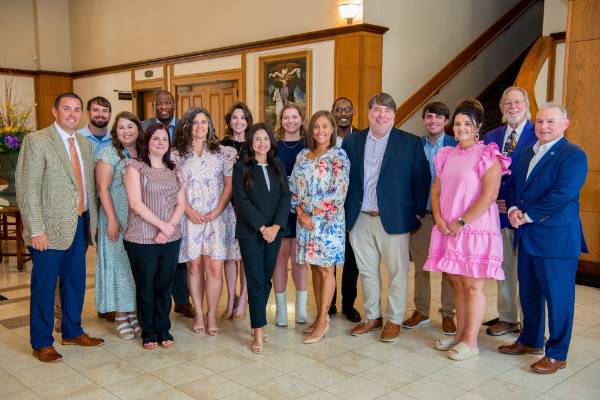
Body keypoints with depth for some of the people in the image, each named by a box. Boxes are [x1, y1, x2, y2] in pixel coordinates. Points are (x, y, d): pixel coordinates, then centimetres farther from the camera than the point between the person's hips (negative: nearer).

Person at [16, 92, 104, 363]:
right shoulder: (36, 141, -9)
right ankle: (41, 343, 21)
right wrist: (36, 230, -17)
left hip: (80, 225, 6)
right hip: (50, 228, -6)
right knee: (44, 286, 6)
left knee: (76, 282, 16)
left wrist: (91, 220, 10)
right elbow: (27, 189, -13)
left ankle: (72, 332, 33)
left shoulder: (84, 144, 11)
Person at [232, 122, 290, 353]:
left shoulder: (278, 167, 11)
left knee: (266, 279, 8)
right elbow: (241, 201, -8)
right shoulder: (241, 168, 0)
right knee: (256, 281, -5)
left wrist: (276, 226, -10)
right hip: (250, 232, -4)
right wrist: (262, 227, -14)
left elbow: (285, 197, 4)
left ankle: (257, 322, 22)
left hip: (274, 231, 4)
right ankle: (258, 331, 0)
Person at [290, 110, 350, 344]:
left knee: (326, 270, -1)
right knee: (315, 268, 11)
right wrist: (300, 213, -5)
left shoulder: (339, 156, -5)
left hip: (329, 220, -5)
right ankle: (320, 316, 21)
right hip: (306, 220, 5)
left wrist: (316, 211, -12)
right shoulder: (302, 156, 10)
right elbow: (293, 188, 8)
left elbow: (339, 191, -12)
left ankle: (323, 321, 8)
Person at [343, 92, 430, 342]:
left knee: (397, 271, 5)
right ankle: (372, 317, 29)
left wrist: (418, 213, -4)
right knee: (367, 270, 14)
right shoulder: (352, 141, 6)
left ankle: (394, 320, 21)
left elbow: (421, 179, -1)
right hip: (359, 219, 3)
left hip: (393, 218, -3)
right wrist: (343, 213, 2)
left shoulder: (410, 143, -2)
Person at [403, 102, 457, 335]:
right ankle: (421, 311, 24)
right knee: (420, 267, 11)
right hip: (419, 214, 3)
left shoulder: (456, 146, -3)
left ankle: (448, 314, 19)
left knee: (449, 268, 6)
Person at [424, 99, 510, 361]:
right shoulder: (447, 156, 13)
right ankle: (460, 335, 24)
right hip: (448, 230, 6)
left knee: (472, 286, -1)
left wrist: (460, 222, -15)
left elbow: (489, 195, -15)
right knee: (457, 283, 13)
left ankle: (471, 342, 10)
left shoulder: (488, 156, -7)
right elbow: (436, 190, 13)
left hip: (476, 229, -6)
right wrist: (439, 219, -3)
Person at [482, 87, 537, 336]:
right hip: (498, 211, 5)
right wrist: (492, 201, -3)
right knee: (504, 269, 13)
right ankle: (507, 318, 25)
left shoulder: (538, 134, -5)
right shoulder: (491, 137, 12)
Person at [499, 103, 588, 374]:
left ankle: (556, 354, 15)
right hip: (527, 236, 8)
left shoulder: (573, 155, -11)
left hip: (556, 237, -8)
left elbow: (563, 194, -21)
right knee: (529, 292, 17)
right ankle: (531, 341, 34)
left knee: (557, 296, 3)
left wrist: (528, 216, -16)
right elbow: (514, 184, 15)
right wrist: (513, 208, -5)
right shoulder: (526, 152, 14)